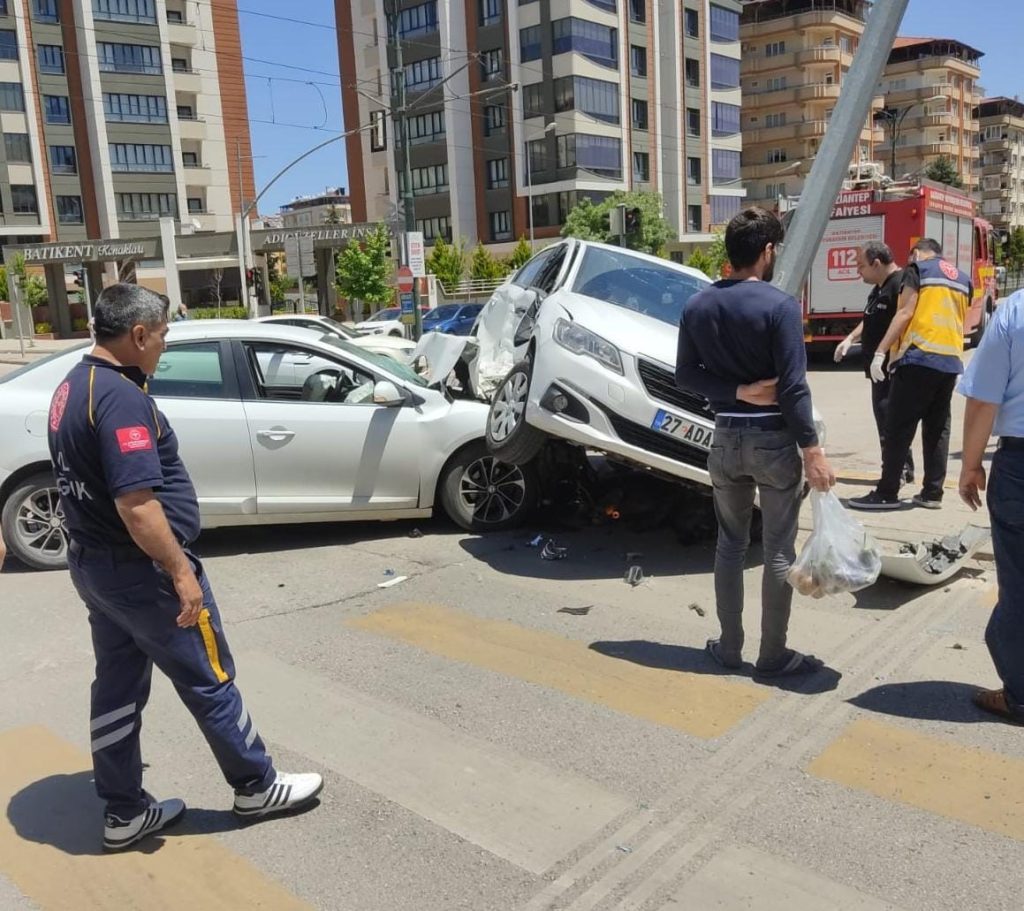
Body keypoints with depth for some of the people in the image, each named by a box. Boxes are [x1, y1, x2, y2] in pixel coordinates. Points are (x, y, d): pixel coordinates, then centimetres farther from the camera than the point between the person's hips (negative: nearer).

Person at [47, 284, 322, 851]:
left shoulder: (72, 388, 9)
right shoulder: (120, 396, -24)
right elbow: (136, 504, -29)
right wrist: (180, 572, -22)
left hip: (92, 563, 10)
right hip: (139, 570, -10)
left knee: (117, 684, 16)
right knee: (208, 681, 5)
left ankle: (123, 813, 28)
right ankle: (256, 787, 20)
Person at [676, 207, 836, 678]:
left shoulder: (697, 306, 2)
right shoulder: (780, 305, -14)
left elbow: (686, 375, 1)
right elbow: (793, 386, -17)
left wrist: (737, 391, -6)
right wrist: (812, 449, -13)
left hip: (726, 438, 5)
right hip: (773, 440, -4)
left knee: (730, 544, 16)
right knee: (779, 550, 7)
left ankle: (729, 646, 23)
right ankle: (774, 654, 15)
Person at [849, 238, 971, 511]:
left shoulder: (917, 269, 1)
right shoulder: (963, 279, 21)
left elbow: (905, 313, -10)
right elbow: (959, 320, 24)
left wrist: (880, 352, -12)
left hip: (919, 358, -7)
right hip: (952, 361, 7)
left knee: (898, 428, -4)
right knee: (938, 429, 10)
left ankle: (887, 493, -2)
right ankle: (932, 493, 11)